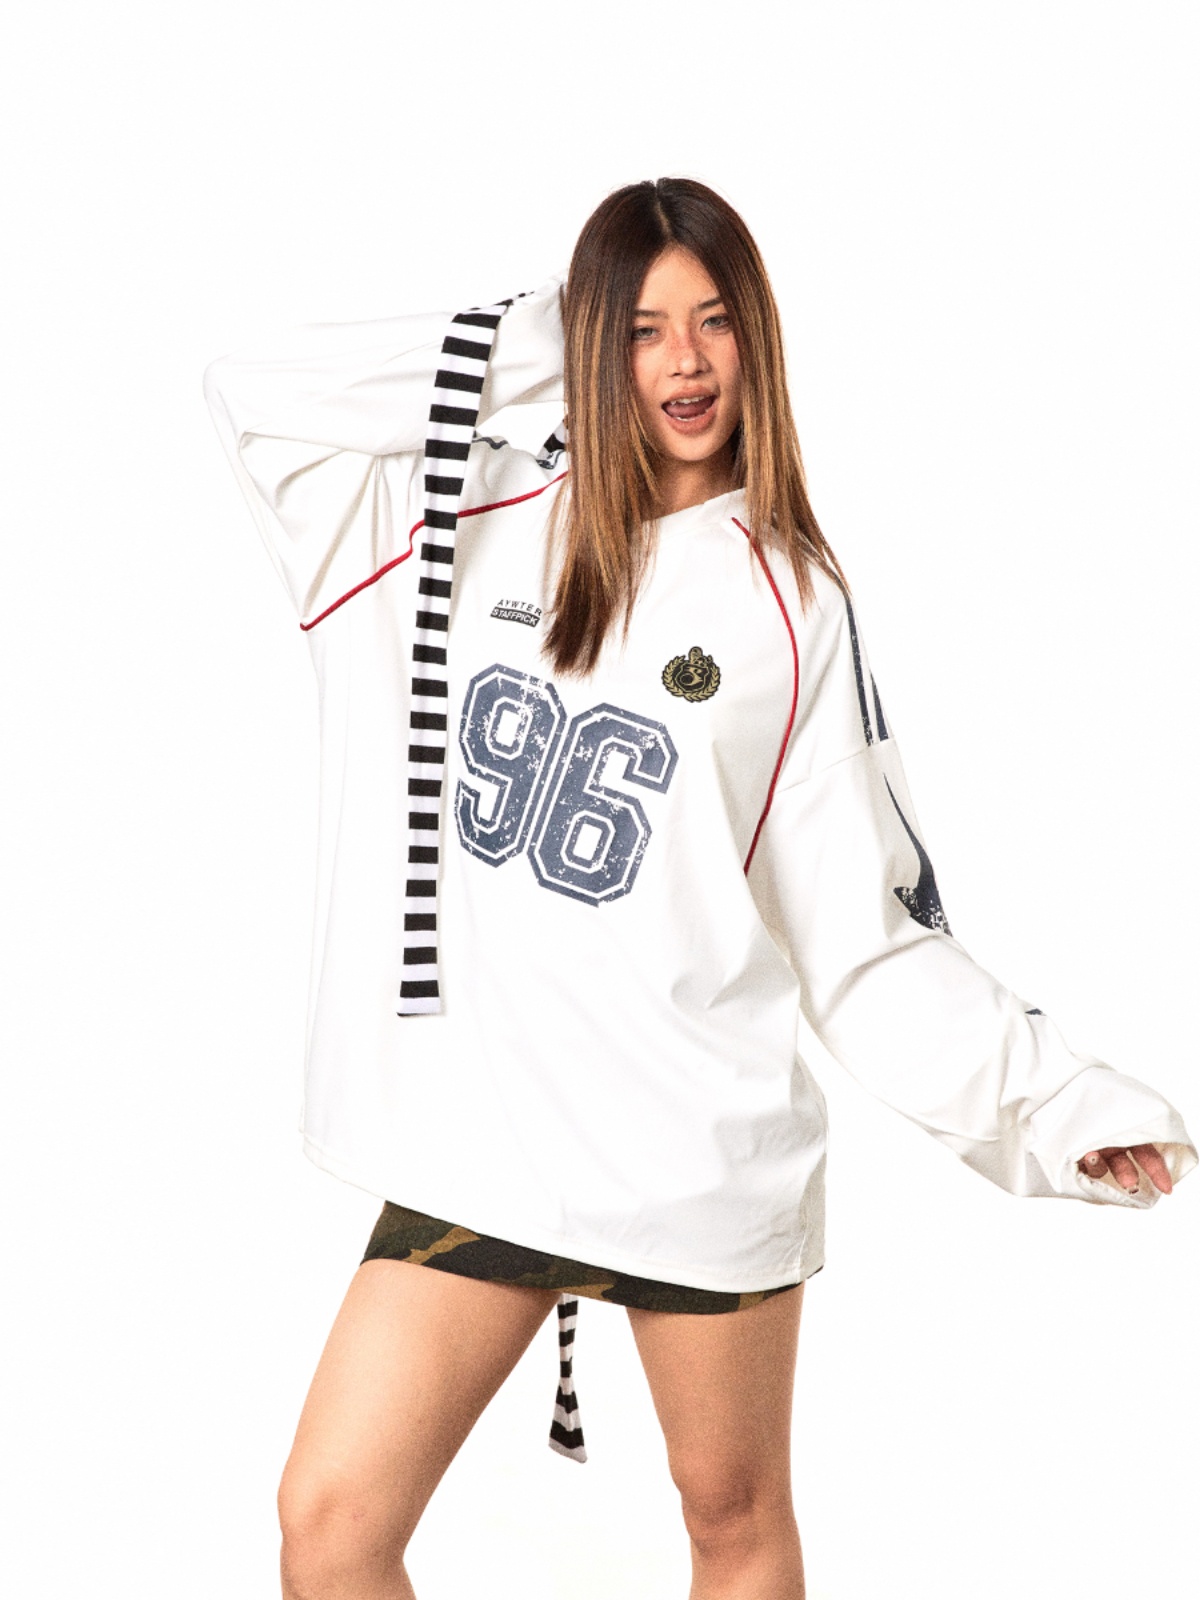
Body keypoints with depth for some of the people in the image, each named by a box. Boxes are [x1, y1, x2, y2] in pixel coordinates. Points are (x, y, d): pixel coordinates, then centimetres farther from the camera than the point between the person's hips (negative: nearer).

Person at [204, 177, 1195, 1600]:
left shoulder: (791, 604, 0)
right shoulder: (476, 527, 6)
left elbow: (861, 918, -2)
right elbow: (256, 395, 5)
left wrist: (1047, 1095, -10)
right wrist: (510, 353, 3)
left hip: (703, 1148, -1)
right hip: (474, 1126, 2)